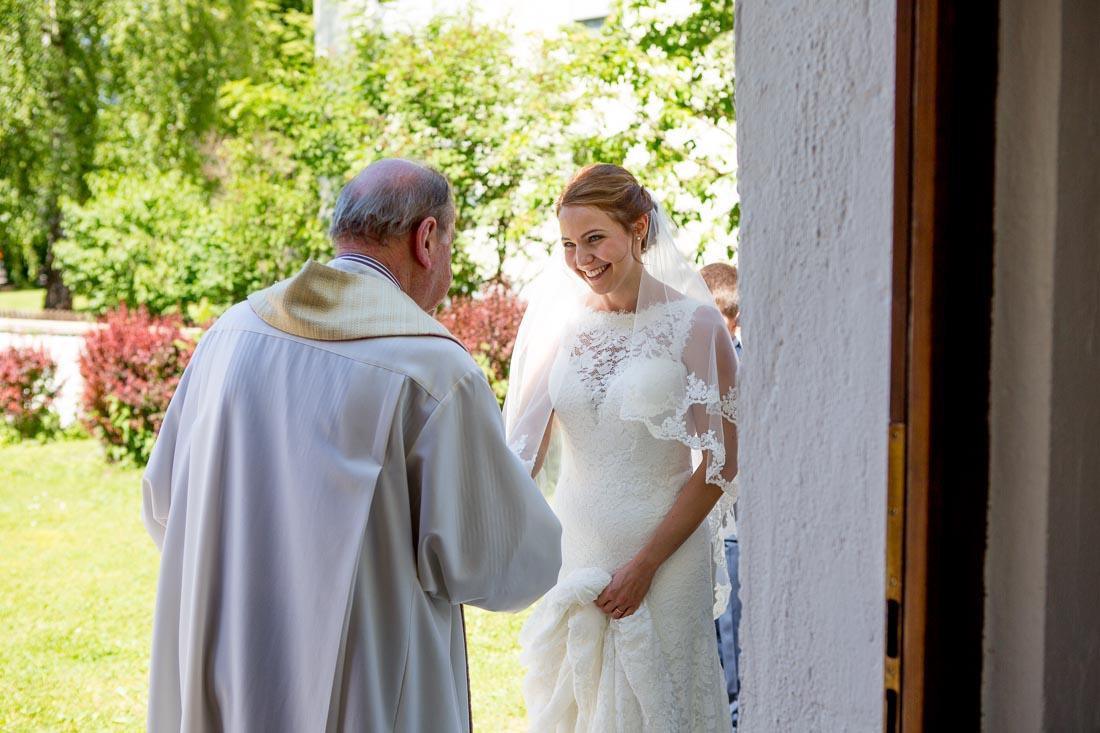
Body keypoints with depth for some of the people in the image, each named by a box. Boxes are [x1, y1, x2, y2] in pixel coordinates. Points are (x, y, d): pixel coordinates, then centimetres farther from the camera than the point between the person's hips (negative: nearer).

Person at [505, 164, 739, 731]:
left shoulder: (694, 325, -10)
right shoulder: (558, 323, 1)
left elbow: (719, 463, -9)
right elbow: (524, 445, -4)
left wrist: (646, 564, -12)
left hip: (664, 555, -3)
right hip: (574, 550, 4)